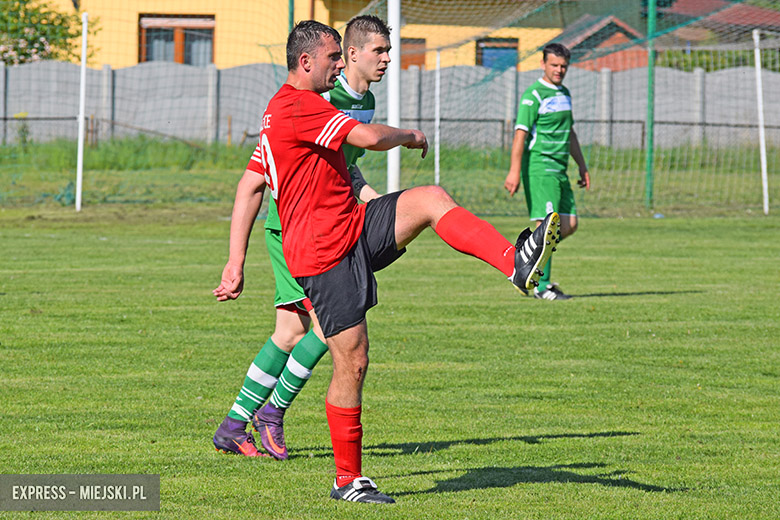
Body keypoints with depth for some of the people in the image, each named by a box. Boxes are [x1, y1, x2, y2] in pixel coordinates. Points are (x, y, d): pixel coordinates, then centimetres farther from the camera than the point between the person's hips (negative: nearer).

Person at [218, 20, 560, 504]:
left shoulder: (280, 111, 19)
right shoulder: (298, 106, -14)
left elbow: (250, 186, 20)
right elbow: (369, 137, -23)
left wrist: (236, 264, 18)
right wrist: (410, 135, 0)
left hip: (357, 228, 9)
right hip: (324, 253, -9)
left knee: (432, 199, -13)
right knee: (352, 362, -6)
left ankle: (516, 263, -29)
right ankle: (348, 481, 6)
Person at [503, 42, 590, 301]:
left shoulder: (564, 93, 18)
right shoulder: (533, 95, -9)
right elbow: (520, 133, -15)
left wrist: (582, 166, 26)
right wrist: (514, 171, -22)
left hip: (559, 169, 9)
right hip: (539, 166, -9)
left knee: (569, 224, 6)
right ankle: (542, 286, -9)